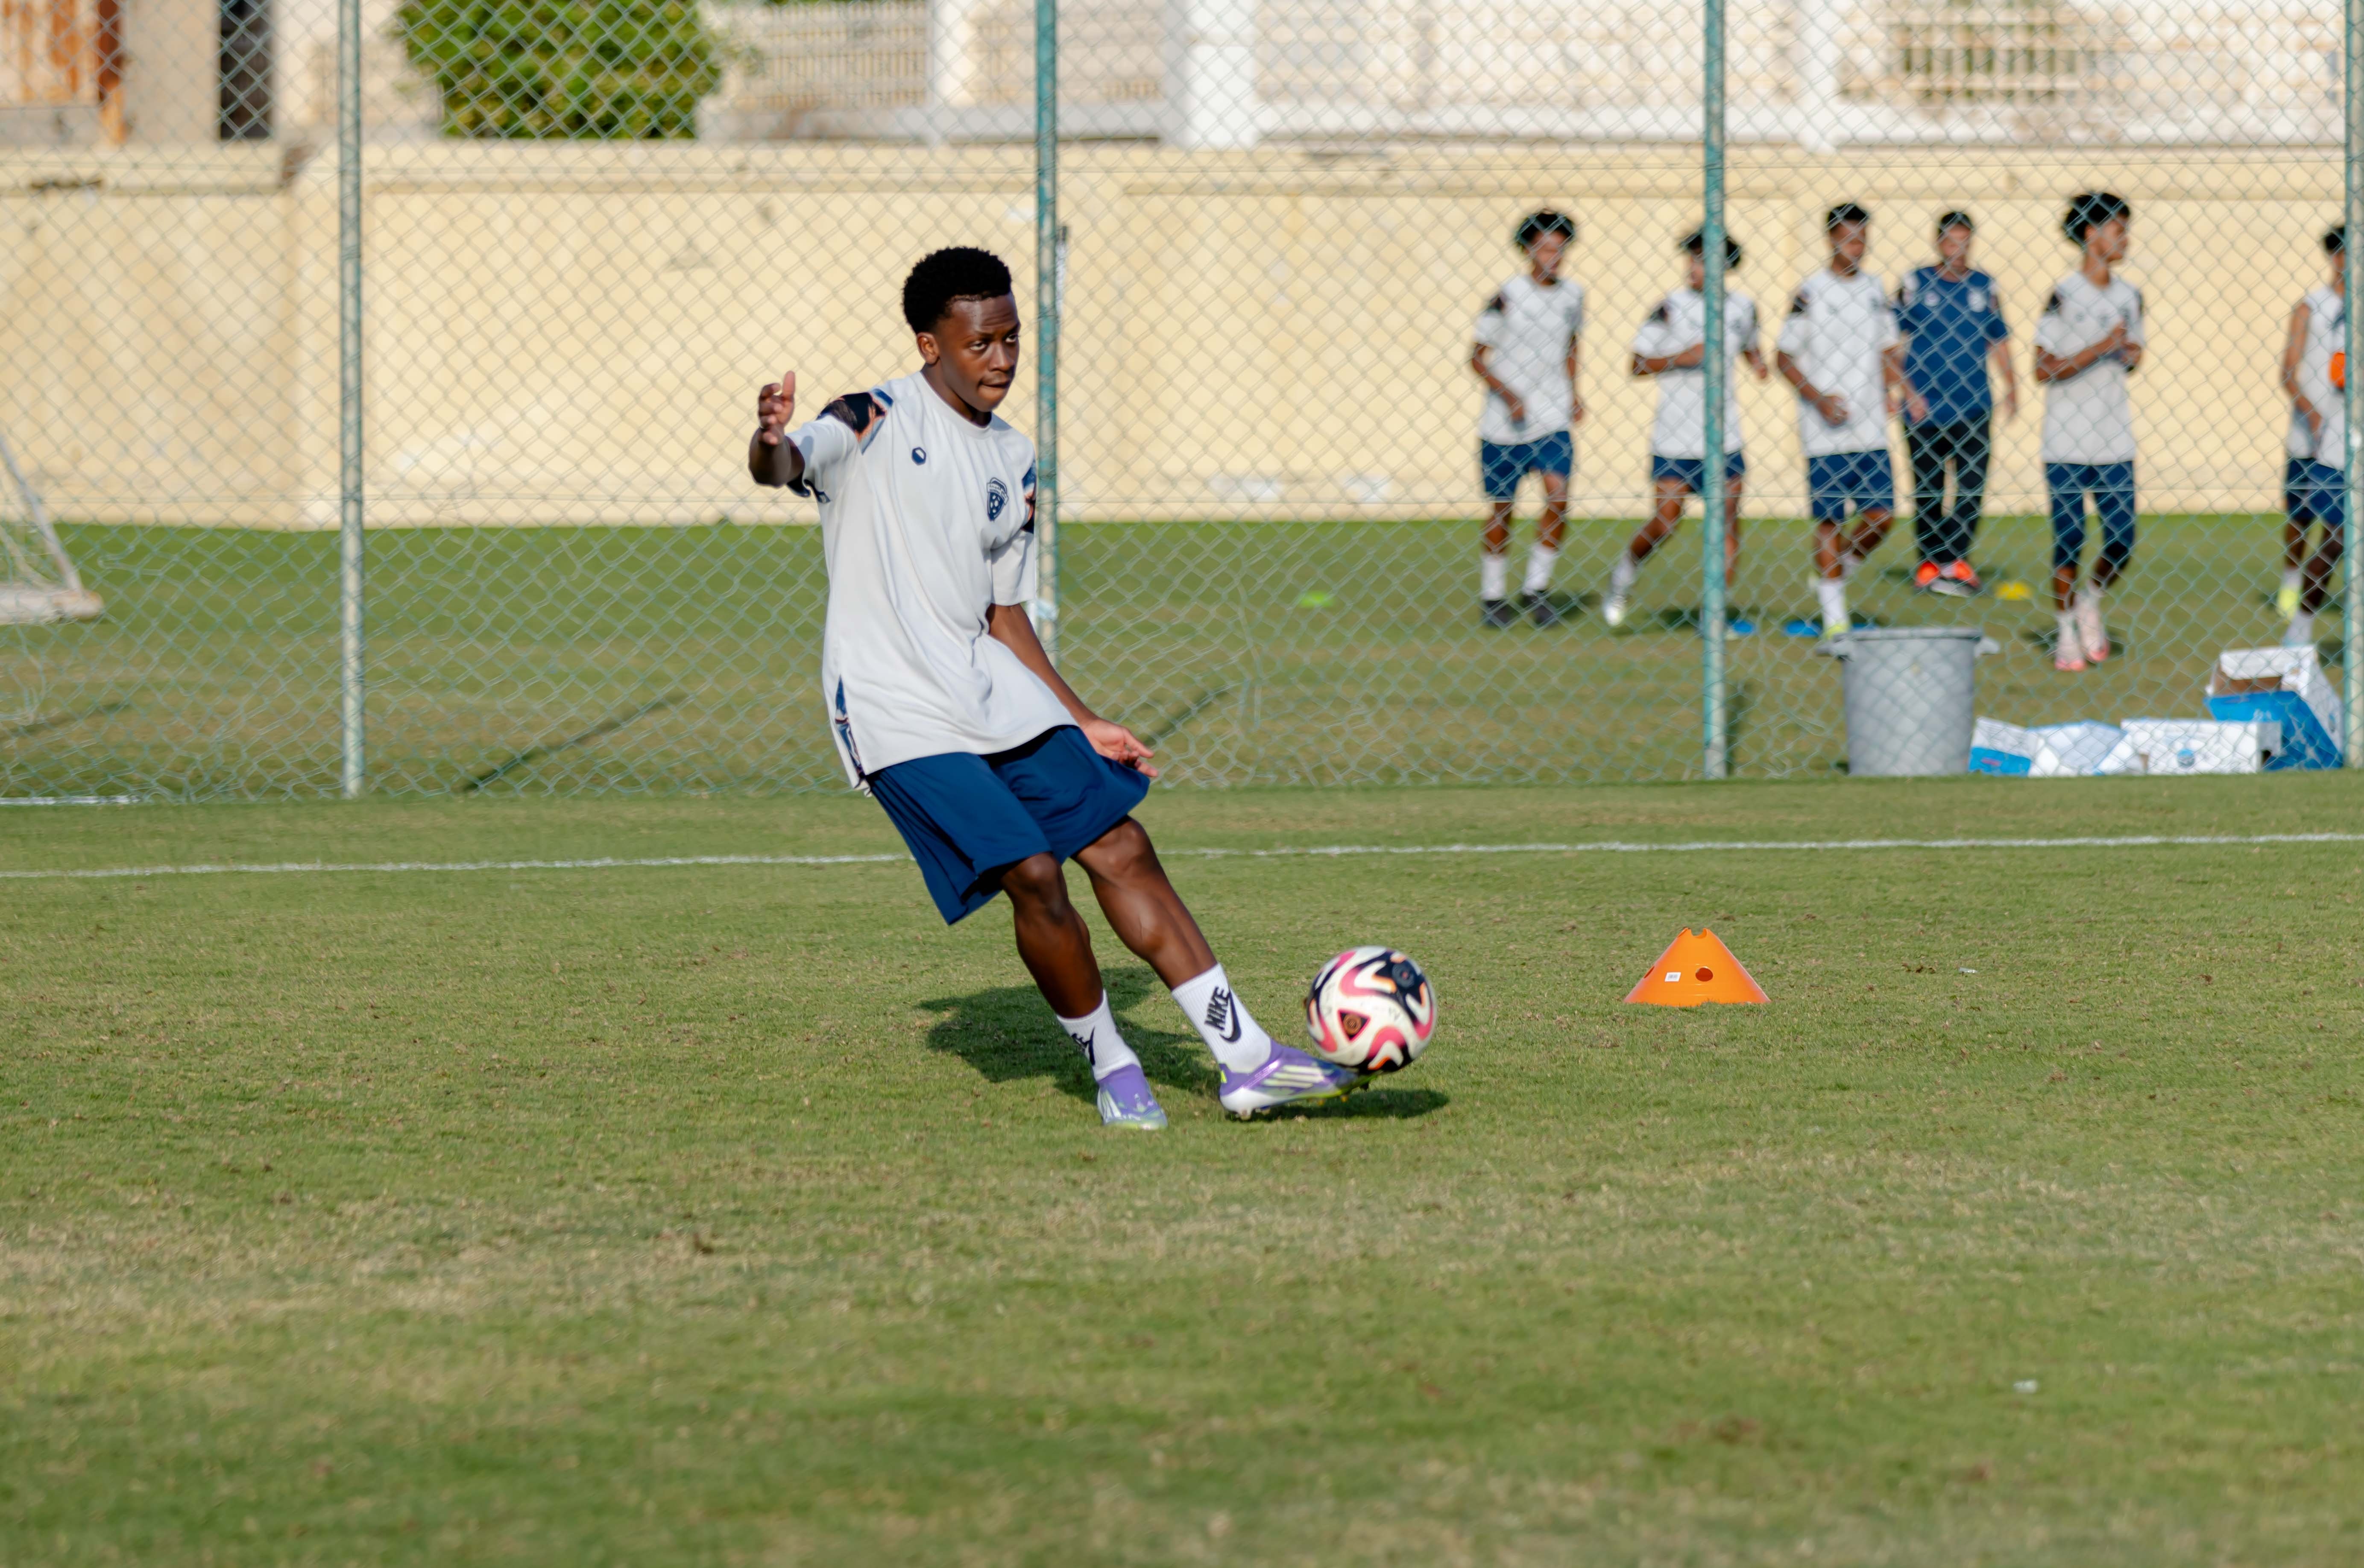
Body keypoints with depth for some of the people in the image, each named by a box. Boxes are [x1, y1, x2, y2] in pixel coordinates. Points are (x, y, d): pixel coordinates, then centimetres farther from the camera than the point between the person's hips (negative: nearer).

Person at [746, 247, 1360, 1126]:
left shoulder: (1013, 460, 14)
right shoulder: (879, 421, -8)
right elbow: (784, 465, -29)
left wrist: (1085, 726, 17)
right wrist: (770, 444, -53)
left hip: (990, 689, 7)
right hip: (898, 713, -7)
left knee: (1120, 847, 2)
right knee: (1031, 873, -18)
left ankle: (1245, 1061, 8)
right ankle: (1111, 1069, 3)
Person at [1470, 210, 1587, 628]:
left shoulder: (1572, 293, 4)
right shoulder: (1508, 297, -10)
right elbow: (1477, 358, -8)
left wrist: (1572, 388, 10)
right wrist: (1508, 394, -21)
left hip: (1552, 418, 3)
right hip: (1504, 421, -3)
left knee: (1559, 496, -13)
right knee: (1502, 507, 5)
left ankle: (1536, 590, 0)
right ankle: (1492, 596, 20)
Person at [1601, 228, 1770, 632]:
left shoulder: (1742, 307, 5)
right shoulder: (1672, 307, -7)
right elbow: (1639, 363, -6)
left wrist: (1759, 363, 2)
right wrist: (1681, 358, -21)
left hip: (1725, 438, 4)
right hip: (1675, 440, -4)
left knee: (1728, 521, -1)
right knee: (1664, 525, -4)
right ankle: (1623, 575, 24)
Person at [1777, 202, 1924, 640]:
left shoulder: (1874, 288, 10)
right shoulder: (1811, 292, -5)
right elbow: (1785, 357, -4)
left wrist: (1903, 390, 2)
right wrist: (1819, 399, -17)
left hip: (1871, 428, 5)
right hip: (1825, 431, -5)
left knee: (1881, 515, -1)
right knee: (1829, 520, -2)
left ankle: (1835, 573, 25)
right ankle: (1834, 621, 4)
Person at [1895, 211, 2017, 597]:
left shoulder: (1984, 287, 8)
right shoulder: (1915, 283, 0)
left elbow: (1998, 339, 14)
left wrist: (2011, 387, 6)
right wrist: (1906, 390, -6)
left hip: (1974, 405, 2)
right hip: (1925, 408, -2)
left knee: (1972, 486, -1)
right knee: (1928, 489, 3)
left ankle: (1955, 558, 6)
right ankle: (1930, 562, 10)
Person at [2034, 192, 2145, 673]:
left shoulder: (2129, 296, 9)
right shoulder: (2063, 296, -9)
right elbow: (2044, 371, -12)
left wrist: (2133, 357, -2)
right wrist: (2101, 348, -19)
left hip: (2115, 441, 5)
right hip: (2066, 443, -5)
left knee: (2122, 542, 0)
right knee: (2068, 542, 0)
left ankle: (2091, 600, 26)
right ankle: (2066, 631, 15)